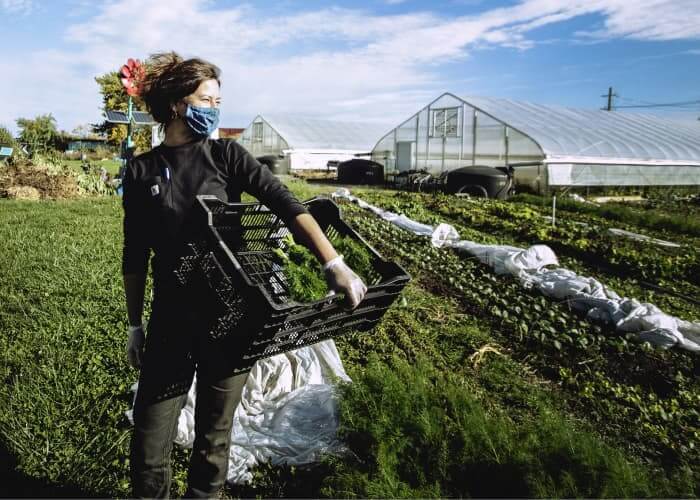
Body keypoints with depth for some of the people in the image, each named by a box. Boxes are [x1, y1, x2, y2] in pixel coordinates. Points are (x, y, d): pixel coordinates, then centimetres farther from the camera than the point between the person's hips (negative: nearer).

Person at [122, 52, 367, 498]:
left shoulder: (226, 155, 0)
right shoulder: (141, 171, 3)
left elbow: (284, 202, -14)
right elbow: (135, 257, 8)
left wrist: (334, 263, -26)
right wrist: (135, 326, 8)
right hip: (171, 322, 1)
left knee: (214, 436, 12)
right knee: (148, 445, 3)